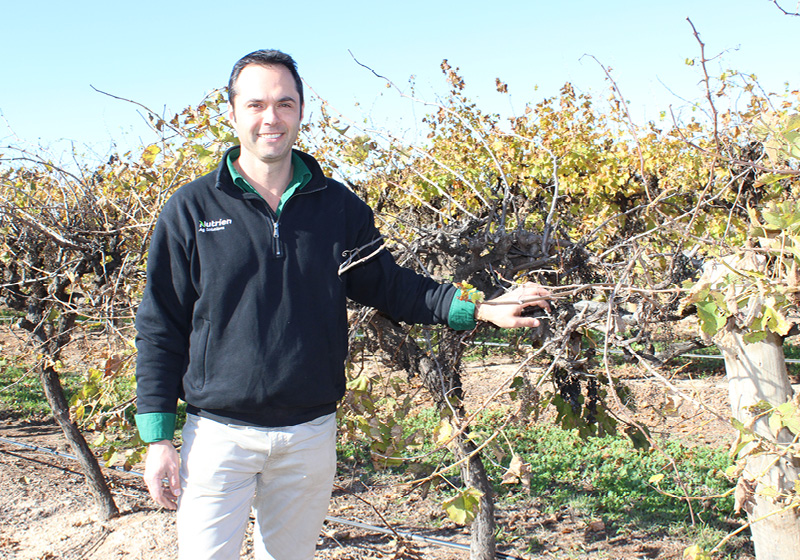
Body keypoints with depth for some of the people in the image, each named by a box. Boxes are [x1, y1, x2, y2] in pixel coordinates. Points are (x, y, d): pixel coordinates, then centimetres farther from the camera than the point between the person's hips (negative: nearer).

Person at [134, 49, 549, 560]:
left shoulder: (339, 207, 3)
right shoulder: (192, 209, -4)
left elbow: (386, 284, 8)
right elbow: (161, 328, -2)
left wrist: (476, 309, -3)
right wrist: (158, 439, -5)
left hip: (311, 435, 3)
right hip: (219, 435, -2)